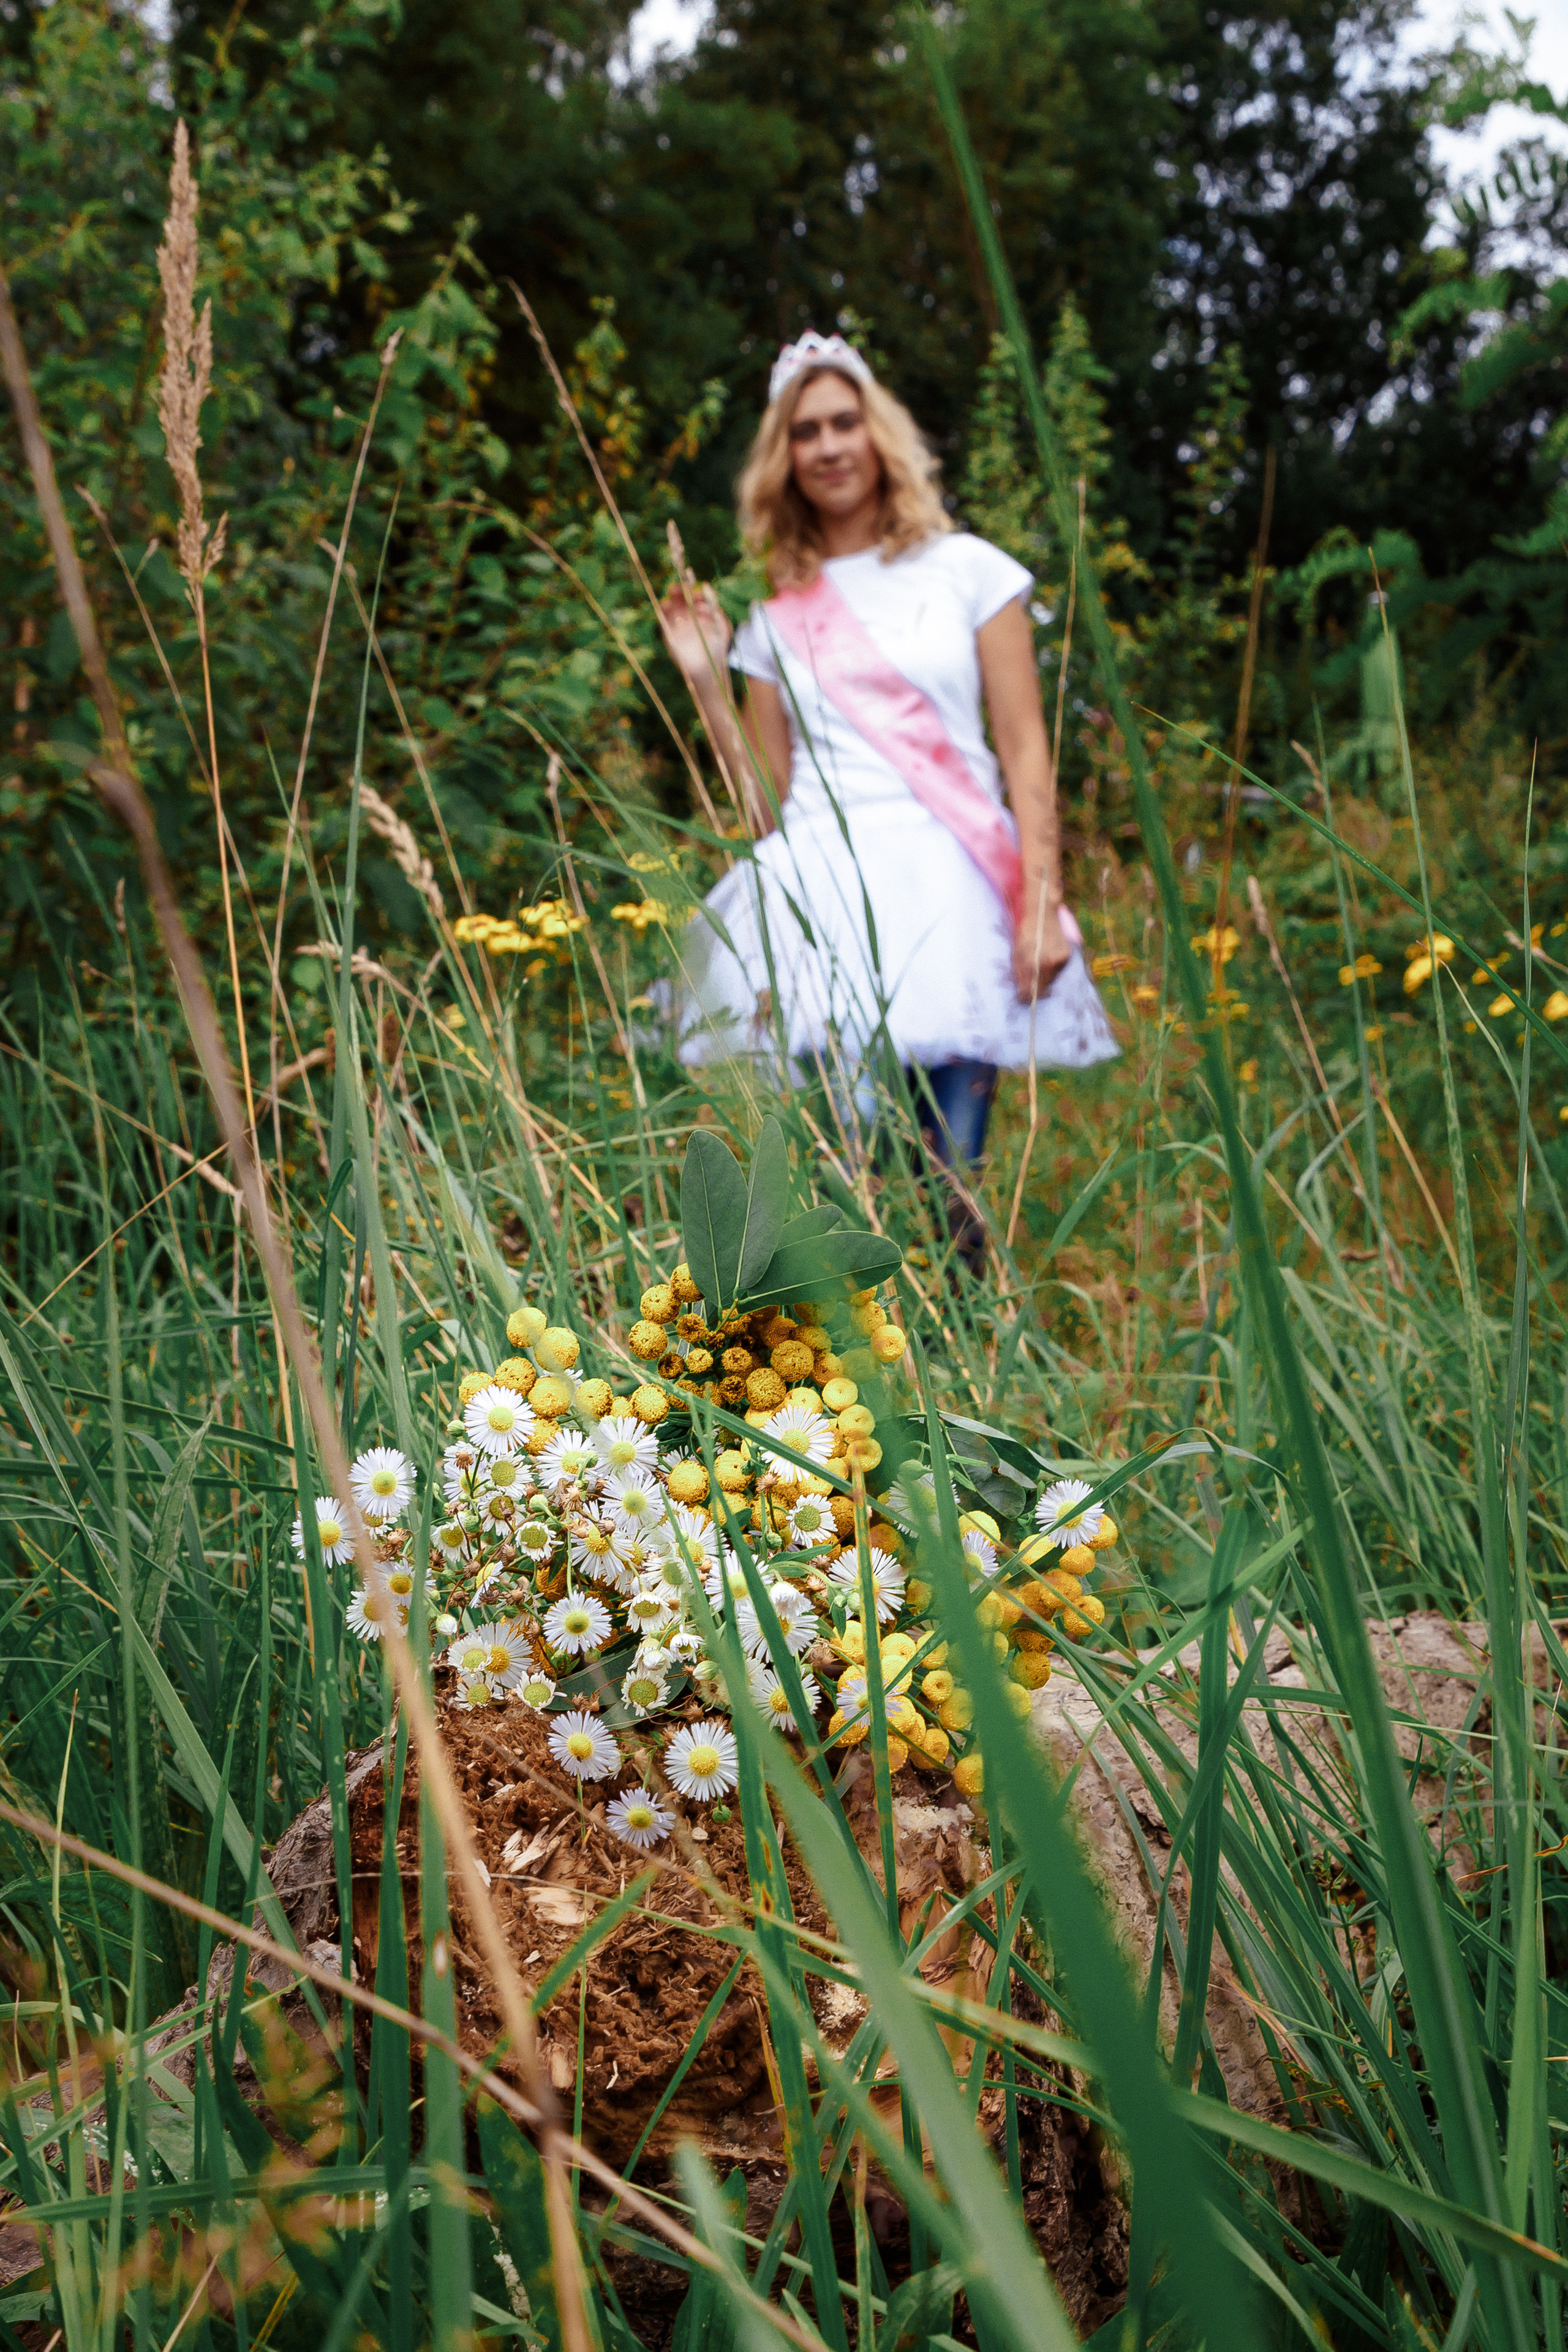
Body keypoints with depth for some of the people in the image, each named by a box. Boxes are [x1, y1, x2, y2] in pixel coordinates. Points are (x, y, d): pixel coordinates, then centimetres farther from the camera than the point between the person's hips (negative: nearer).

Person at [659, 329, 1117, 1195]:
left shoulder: (966, 569, 10)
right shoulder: (776, 620, 16)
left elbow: (1025, 751, 4)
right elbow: (766, 805, 15)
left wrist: (1043, 904, -7)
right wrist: (706, 681, 7)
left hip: (954, 893, -1)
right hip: (827, 894, 1)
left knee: (949, 1189, -8)